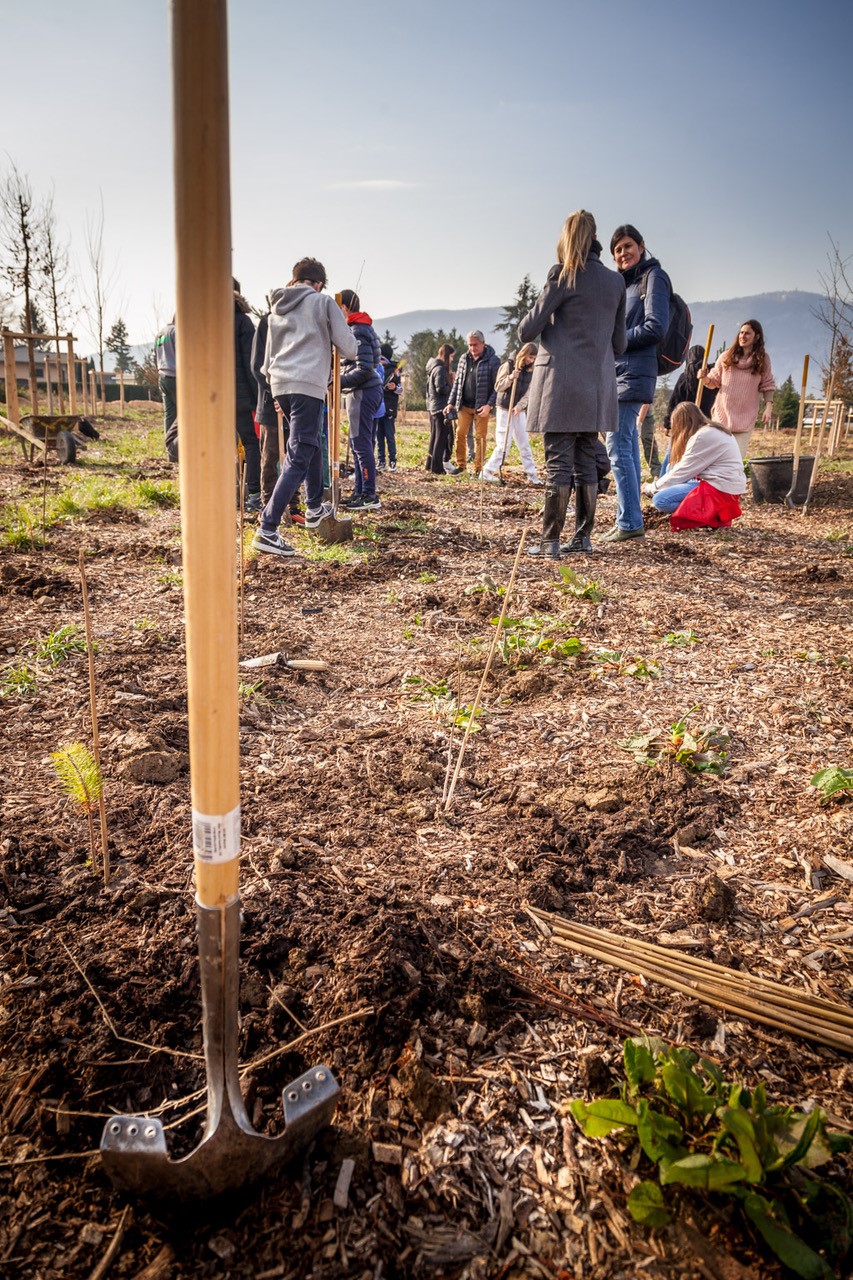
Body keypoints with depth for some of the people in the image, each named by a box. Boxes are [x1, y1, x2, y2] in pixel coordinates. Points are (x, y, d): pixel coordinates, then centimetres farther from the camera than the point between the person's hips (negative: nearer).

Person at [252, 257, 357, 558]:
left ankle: (315, 508, 35)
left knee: (311, 444, 26)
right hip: (308, 384, -7)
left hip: (279, 385, 7)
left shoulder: (278, 307, 21)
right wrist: (350, 352, 23)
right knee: (298, 458, -10)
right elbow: (348, 348, 2)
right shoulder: (323, 302, 4)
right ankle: (267, 530, -19)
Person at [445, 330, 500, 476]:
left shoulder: (493, 360, -7)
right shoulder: (464, 358, 8)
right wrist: (451, 403, 8)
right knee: (460, 433, 4)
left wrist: (489, 405, -18)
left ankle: (478, 469, 7)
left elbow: (497, 386, -8)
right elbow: (457, 382, 13)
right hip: (464, 405, 5)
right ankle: (460, 465, 15)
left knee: (480, 437, 1)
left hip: (481, 407, -4)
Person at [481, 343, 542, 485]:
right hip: (505, 410, -4)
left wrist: (519, 406, -16)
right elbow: (498, 387, -7)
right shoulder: (508, 366, -6)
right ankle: (487, 472, 0)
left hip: (520, 411, 4)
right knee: (503, 444, -8)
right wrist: (510, 378, -23)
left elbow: (528, 393, 0)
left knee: (524, 444, 6)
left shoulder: (531, 372, 5)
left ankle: (532, 474, 10)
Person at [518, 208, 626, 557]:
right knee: (586, 461, 10)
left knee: (558, 463, -5)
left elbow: (527, 330, -5)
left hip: (562, 382, -5)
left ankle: (550, 541, -4)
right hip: (598, 385, 6)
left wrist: (525, 328, 17)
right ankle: (583, 537, 14)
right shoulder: (615, 282, 12)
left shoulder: (563, 275, -5)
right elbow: (619, 343, 16)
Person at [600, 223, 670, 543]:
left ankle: (629, 522, -13)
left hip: (633, 373, -9)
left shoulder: (653, 277, -3)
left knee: (618, 448, -14)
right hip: (619, 373, 9)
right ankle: (630, 519, 13)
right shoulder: (625, 282, 22)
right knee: (628, 448, 9)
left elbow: (655, 327, -12)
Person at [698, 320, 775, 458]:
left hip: (745, 417, 0)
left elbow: (767, 385, 7)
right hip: (722, 414, 1)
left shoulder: (763, 359, 5)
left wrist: (768, 406, -5)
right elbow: (714, 381, 11)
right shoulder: (726, 357, 4)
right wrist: (704, 378, -10)